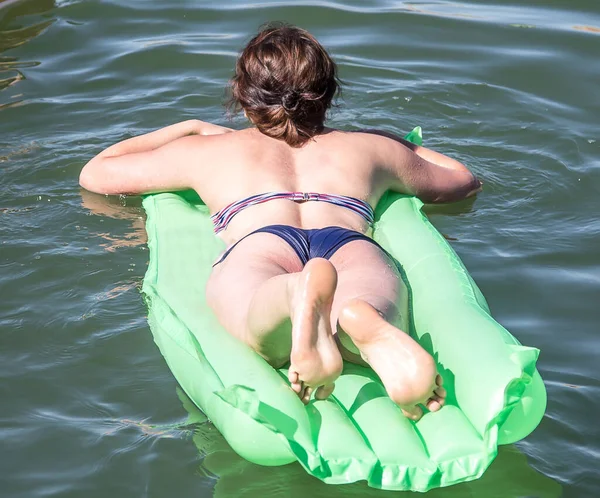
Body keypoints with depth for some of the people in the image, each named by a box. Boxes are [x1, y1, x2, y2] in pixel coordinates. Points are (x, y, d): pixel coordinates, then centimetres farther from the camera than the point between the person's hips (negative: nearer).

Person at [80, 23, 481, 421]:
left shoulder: (211, 149, 38)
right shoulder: (366, 147, 41)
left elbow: (94, 173, 50)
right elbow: (465, 181, 57)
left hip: (258, 244, -1)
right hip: (354, 244, 1)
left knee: (268, 328, -32)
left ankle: (305, 299, -67)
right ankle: (363, 322, -66)